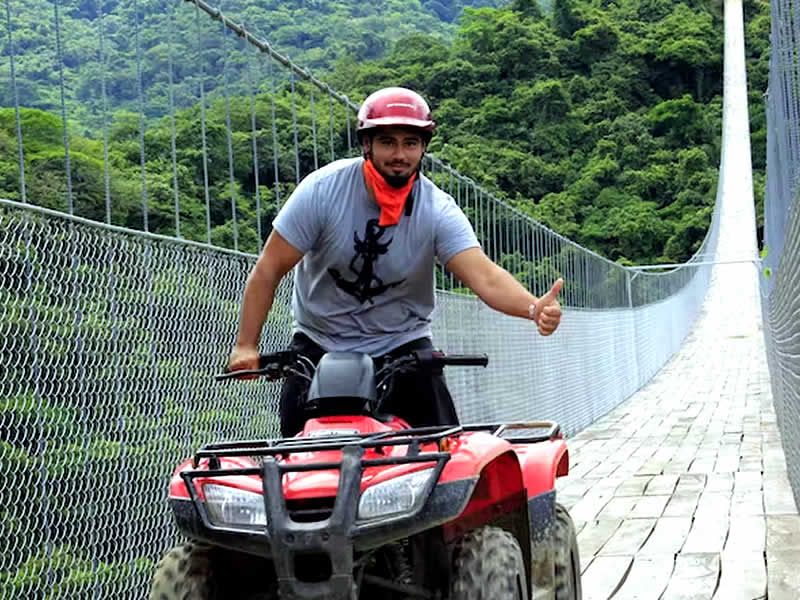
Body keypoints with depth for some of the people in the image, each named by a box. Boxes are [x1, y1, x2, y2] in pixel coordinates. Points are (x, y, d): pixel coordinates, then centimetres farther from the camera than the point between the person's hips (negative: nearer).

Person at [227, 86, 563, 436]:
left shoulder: (437, 210, -14)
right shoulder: (323, 190, -15)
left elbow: (484, 277, -27)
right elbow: (269, 269, -11)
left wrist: (534, 307, -47)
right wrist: (246, 345, -16)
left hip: (403, 345, 0)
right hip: (318, 345, 0)